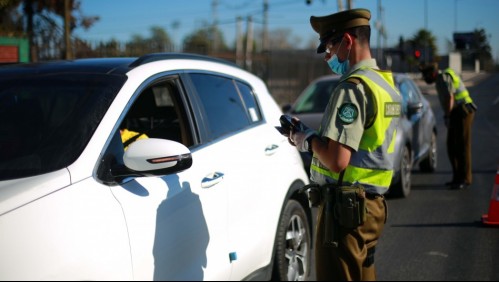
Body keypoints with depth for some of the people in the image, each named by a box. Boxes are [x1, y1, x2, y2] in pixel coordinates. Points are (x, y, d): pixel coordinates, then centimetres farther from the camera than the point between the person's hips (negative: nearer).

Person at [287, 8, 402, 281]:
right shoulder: (385, 82, 13)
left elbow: (337, 160, -25)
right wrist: (309, 134, 11)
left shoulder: (353, 88, -18)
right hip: (373, 204, 10)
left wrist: (308, 140, -7)